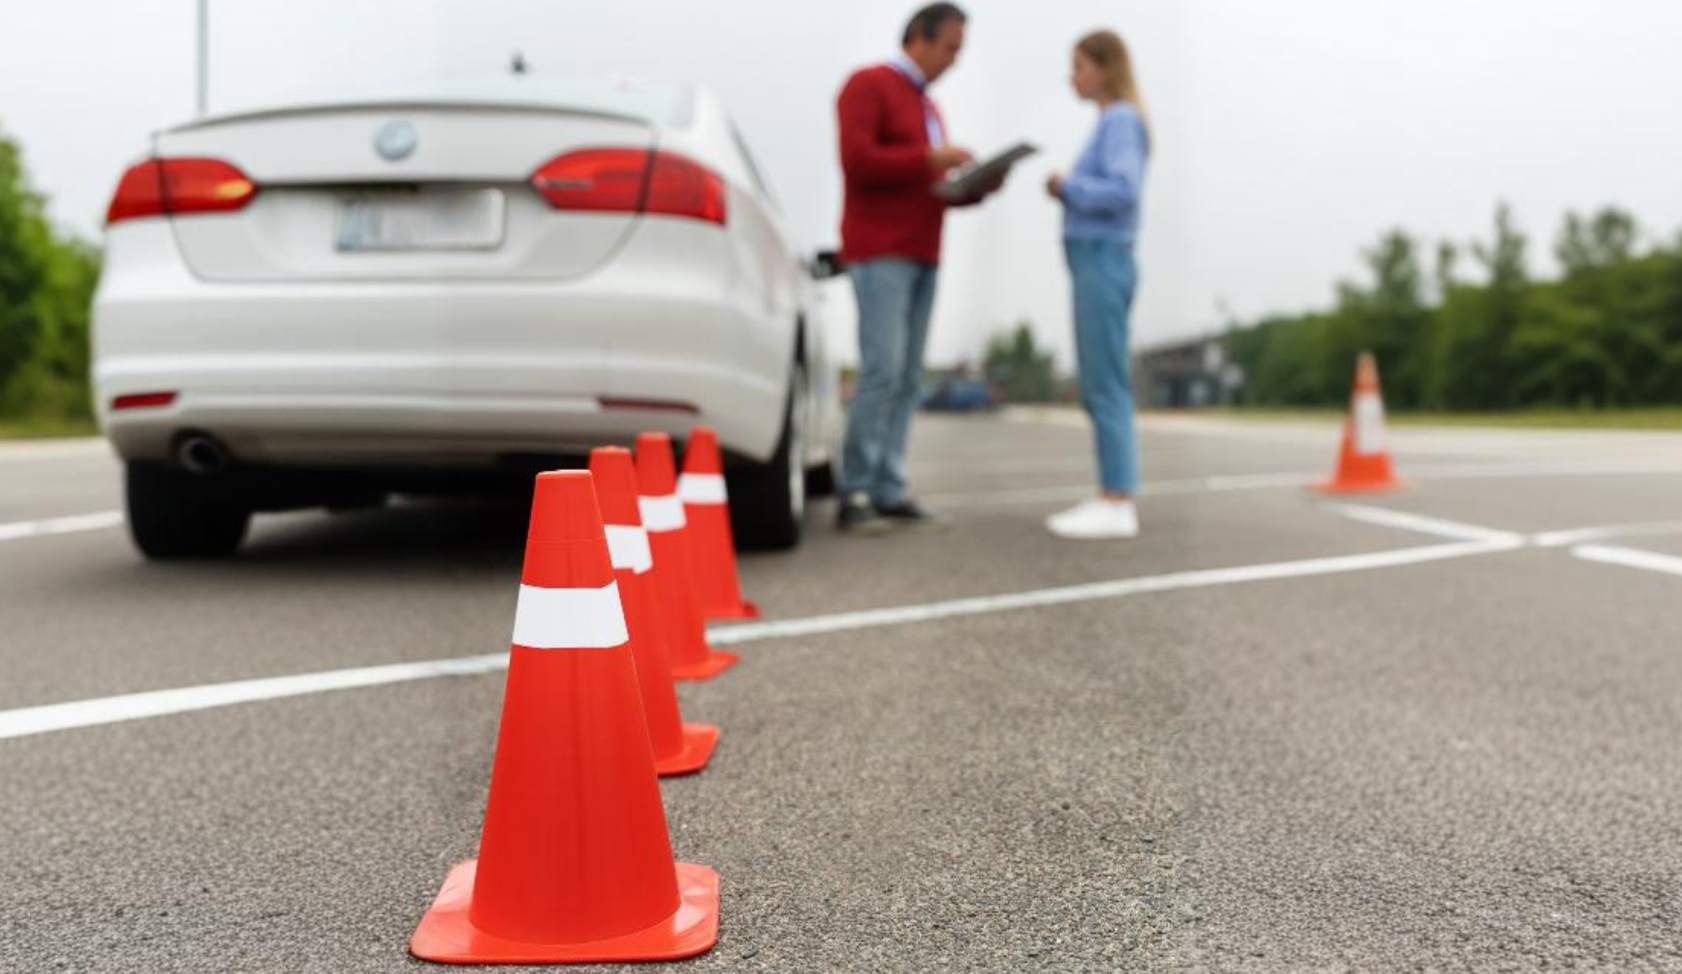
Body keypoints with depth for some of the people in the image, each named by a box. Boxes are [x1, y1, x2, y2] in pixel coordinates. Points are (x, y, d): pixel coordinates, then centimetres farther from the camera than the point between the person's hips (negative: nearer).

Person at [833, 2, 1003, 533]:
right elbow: (857, 159, -15)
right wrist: (931, 157, -14)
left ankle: (889, 492, 1)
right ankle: (855, 495, -11)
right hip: (880, 254, -8)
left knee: (907, 379, 0)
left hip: (921, 256, 8)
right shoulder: (868, 85, -1)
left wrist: (983, 183, 7)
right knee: (882, 370, -15)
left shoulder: (927, 106, 25)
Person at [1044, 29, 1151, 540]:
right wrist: (1067, 191, 5)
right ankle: (1111, 499, 13)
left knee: (1106, 386, -9)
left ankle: (1119, 503, -6)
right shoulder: (1109, 123, 19)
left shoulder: (1122, 120, -9)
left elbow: (1123, 191, -22)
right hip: (1093, 265, 10)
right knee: (1096, 388, 9)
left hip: (1104, 263, -10)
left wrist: (1069, 185, -10)